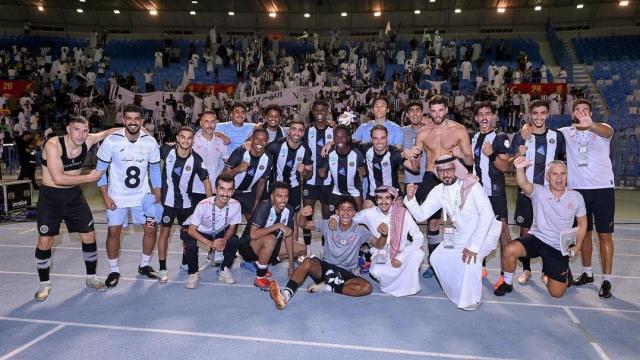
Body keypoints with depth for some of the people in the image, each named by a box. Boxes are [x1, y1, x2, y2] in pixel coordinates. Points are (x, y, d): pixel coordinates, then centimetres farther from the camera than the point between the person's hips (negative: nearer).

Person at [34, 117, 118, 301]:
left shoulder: (88, 141, -9)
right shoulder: (53, 145, -23)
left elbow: (108, 133, 8)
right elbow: (58, 178, -29)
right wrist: (89, 177, -22)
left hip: (74, 196, 4)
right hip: (50, 197, -4)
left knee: (89, 236, 5)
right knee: (44, 241, 0)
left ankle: (91, 278, 23)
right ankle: (44, 284, 21)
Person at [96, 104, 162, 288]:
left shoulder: (150, 142, -9)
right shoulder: (111, 140, -14)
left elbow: (155, 170, 2)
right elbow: (100, 169, -6)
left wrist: (157, 197, 0)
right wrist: (105, 197, -10)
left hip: (142, 195, 2)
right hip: (117, 196, -2)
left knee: (151, 229, 2)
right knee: (113, 231, -2)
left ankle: (144, 265, 23)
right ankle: (114, 271, 17)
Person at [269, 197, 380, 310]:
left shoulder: (360, 231, -2)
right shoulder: (328, 225, 0)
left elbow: (379, 244, 0)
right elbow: (303, 224, 1)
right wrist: (302, 215, -23)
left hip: (346, 274, 0)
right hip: (325, 267, 0)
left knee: (367, 288, -29)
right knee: (308, 262, -32)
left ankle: (328, 287, -22)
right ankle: (286, 294, -44)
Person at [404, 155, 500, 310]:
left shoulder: (471, 185, -24)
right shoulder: (438, 191, -8)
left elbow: (487, 215, -30)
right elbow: (421, 215, -9)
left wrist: (473, 246, -32)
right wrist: (410, 198, -29)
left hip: (483, 233, -6)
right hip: (460, 235, 6)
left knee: (471, 258, -30)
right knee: (437, 258, 0)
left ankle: (472, 299, -6)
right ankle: (456, 293, 24)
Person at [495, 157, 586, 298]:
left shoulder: (576, 197, -3)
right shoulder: (539, 192, -11)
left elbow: (582, 223, 10)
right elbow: (523, 184, -34)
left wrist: (578, 245, -2)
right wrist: (520, 169, -56)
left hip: (560, 248, 1)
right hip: (536, 238, -1)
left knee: (556, 293, 0)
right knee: (509, 250, -31)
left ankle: (563, 273, 37)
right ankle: (507, 283, -2)